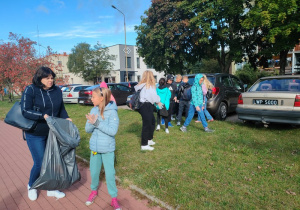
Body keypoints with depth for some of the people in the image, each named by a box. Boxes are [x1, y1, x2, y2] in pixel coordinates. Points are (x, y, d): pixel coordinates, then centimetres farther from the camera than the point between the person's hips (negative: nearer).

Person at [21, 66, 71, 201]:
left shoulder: (57, 90, 2)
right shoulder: (30, 90, -11)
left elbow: (61, 109, 10)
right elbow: (25, 111, -17)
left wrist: (66, 118, -7)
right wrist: (43, 116, -30)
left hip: (52, 133, 5)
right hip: (35, 134, -4)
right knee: (40, 163, 1)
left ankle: (51, 189, 32)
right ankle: (31, 186, 33)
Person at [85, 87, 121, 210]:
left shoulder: (112, 112, -17)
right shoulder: (94, 110, -3)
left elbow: (113, 130, -24)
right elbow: (87, 129, -2)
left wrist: (97, 123, -29)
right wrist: (91, 123, -23)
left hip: (108, 149, -4)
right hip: (94, 147, 5)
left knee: (110, 174, 6)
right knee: (94, 172, 18)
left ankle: (114, 198, 26)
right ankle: (94, 191, 44)